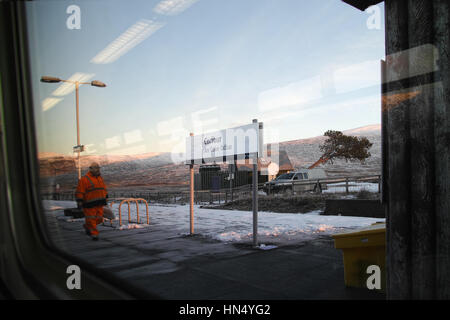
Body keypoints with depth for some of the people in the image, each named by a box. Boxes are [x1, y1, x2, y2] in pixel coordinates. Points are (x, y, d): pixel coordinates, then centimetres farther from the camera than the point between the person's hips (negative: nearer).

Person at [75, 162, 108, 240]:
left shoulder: (100, 178, 14)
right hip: (90, 204, -6)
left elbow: (104, 189, 24)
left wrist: (106, 197, 21)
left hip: (99, 204, 7)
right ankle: (94, 234, 7)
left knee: (99, 219, 9)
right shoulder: (84, 179, -8)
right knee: (91, 219, -4)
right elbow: (79, 191, -10)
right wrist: (79, 201, -16)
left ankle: (87, 226, 33)